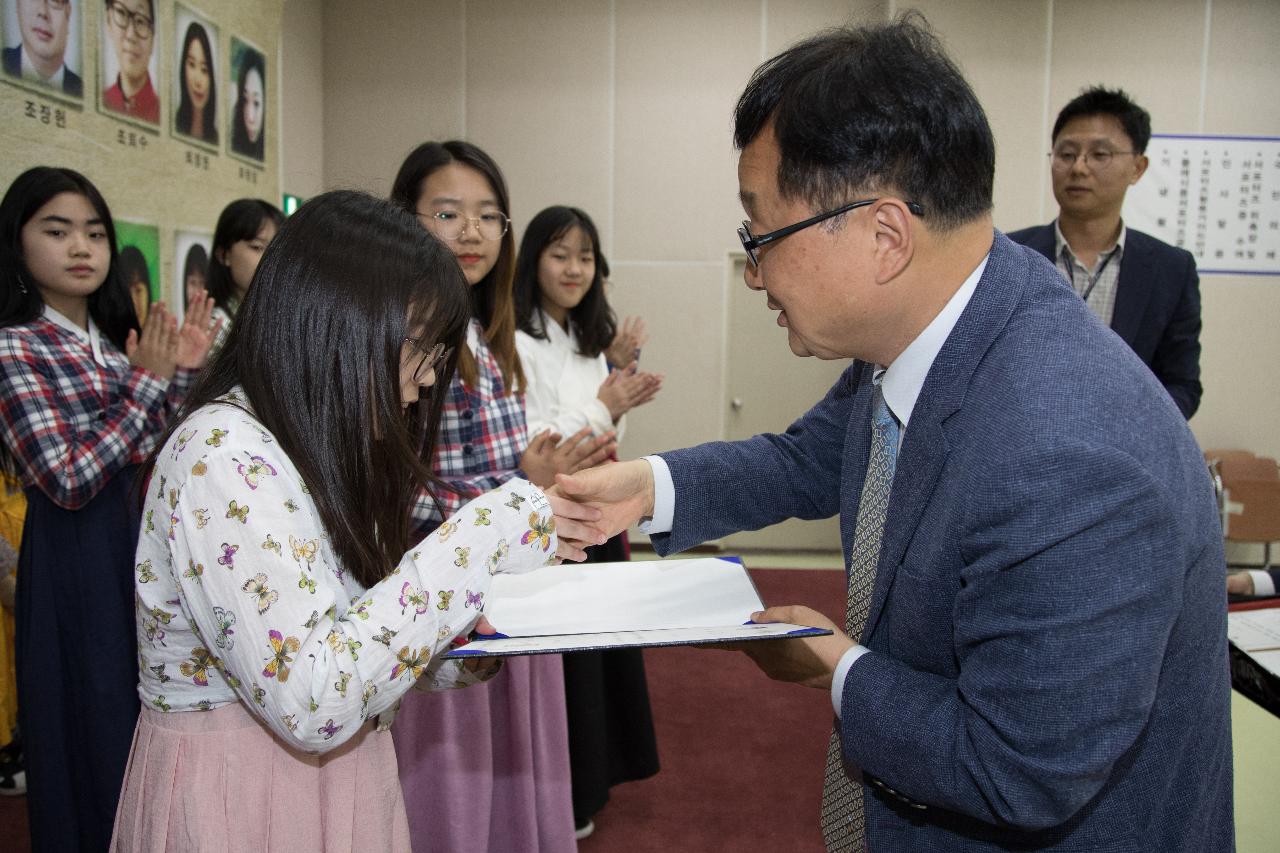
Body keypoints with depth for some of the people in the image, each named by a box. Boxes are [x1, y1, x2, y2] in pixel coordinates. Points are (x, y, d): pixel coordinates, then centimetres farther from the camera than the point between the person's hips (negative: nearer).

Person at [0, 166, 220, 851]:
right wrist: (149, 382, -18)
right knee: (93, 725, 7)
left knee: (144, 711, 17)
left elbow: (154, 454, 8)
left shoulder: (114, 337, 9)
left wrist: (184, 371, -3)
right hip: (71, 555, -7)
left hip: (136, 536, 7)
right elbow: (67, 480, -22)